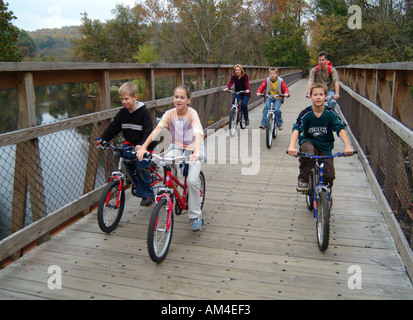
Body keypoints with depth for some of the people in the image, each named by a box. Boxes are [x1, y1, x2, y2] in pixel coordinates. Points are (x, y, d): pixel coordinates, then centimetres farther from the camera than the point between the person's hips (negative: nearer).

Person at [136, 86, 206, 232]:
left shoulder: (192, 114, -19)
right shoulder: (169, 114, -9)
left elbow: (198, 135, -35)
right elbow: (157, 130, -22)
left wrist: (195, 152, -54)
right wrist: (143, 147, -37)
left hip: (193, 150, -3)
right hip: (177, 147, 3)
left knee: (192, 181, -19)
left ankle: (196, 216, 2)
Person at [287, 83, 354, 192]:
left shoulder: (331, 113, -10)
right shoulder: (306, 113, -14)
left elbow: (341, 129, -20)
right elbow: (296, 130, -26)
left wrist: (347, 146, -37)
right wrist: (292, 146, -44)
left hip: (325, 146, 2)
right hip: (308, 141, -1)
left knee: (330, 175, -11)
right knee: (308, 151, -39)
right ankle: (303, 179, -16)